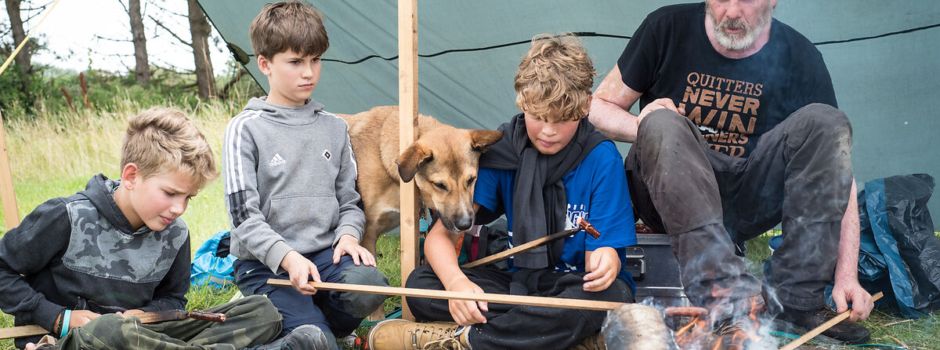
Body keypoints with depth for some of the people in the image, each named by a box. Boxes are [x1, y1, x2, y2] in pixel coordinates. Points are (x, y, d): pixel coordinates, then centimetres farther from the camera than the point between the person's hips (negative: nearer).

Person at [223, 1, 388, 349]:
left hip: (324, 253, 4)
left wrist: (348, 234, -7)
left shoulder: (334, 128, 11)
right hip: (264, 264, -4)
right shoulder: (246, 129, -2)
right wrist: (287, 257, -23)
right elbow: (244, 216, -8)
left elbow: (349, 201, 15)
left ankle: (315, 320, 2)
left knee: (369, 287, -28)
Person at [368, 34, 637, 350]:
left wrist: (603, 266, -39)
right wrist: (455, 281, -29)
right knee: (420, 284, -19)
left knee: (611, 294, -38)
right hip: (521, 283, 3)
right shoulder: (500, 149, -3)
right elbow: (440, 234, -7)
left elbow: (604, 252, -12)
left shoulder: (601, 158, -10)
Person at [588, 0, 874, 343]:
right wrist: (642, 126, -22)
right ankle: (720, 286, -44)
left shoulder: (799, 57, -4)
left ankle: (796, 295, -23)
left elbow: (837, 169, -8)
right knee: (662, 121, -29)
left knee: (825, 121, -18)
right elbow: (596, 108, 2)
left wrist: (846, 273, -19)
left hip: (745, 202, 1)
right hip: (667, 194, -1)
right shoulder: (666, 28, -4)